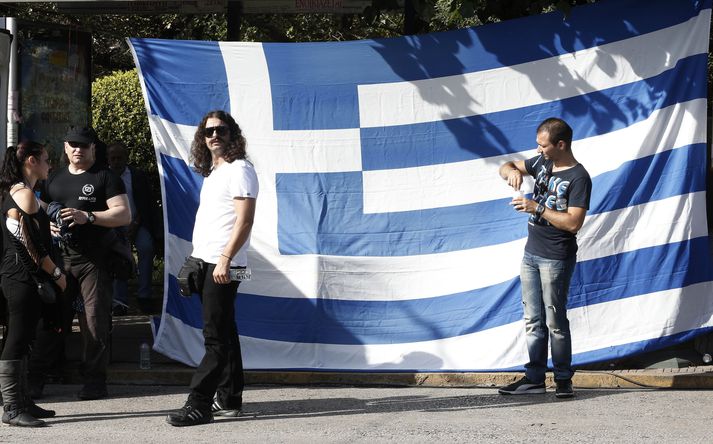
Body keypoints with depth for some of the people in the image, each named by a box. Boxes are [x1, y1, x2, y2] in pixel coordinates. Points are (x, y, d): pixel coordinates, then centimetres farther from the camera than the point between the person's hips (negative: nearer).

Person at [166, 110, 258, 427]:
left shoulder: (238, 170, -10)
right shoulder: (211, 172, 18)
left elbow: (244, 221, -17)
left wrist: (224, 259, -23)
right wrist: (196, 258, 18)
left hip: (222, 264, -10)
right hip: (205, 261, 10)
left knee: (216, 336, -9)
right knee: (222, 333, 13)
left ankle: (199, 405, -10)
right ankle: (229, 399, 20)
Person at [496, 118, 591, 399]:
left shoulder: (578, 178, -15)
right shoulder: (542, 162, 8)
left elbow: (573, 223, -22)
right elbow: (506, 167, 17)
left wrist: (537, 208, -22)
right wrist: (512, 172, -7)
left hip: (556, 259, -8)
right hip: (531, 252, 8)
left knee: (555, 321, -3)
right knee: (533, 320, 9)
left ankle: (563, 379, 7)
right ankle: (534, 378, 14)